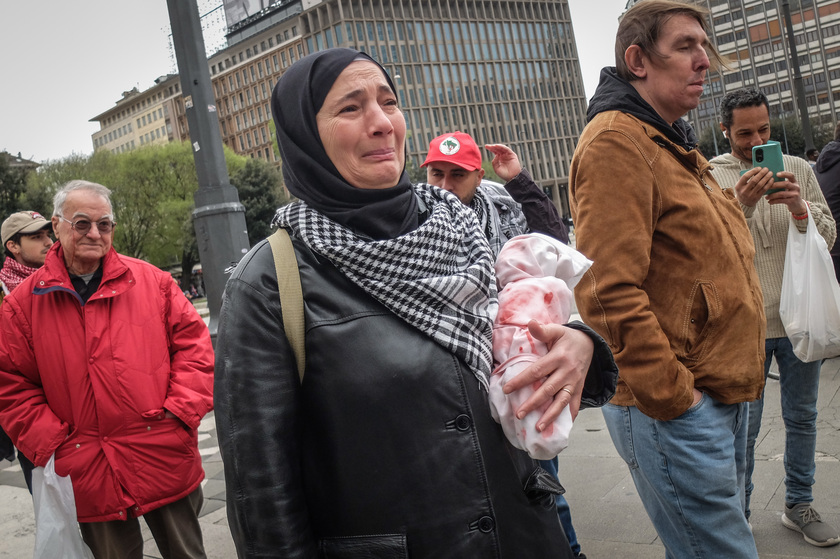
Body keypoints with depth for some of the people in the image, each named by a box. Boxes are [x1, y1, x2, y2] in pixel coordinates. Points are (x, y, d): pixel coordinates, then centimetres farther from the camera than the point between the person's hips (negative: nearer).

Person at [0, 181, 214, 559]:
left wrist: (182, 411, -7)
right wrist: (52, 445, -6)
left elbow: (192, 341, 3)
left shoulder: (151, 281, 2)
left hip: (168, 462, 1)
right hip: (90, 481, 0)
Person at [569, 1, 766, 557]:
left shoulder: (672, 144, 18)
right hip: (674, 407, -10)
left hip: (722, 397, 10)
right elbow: (609, 292, -24)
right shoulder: (616, 141, -16)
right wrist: (673, 397, -20)